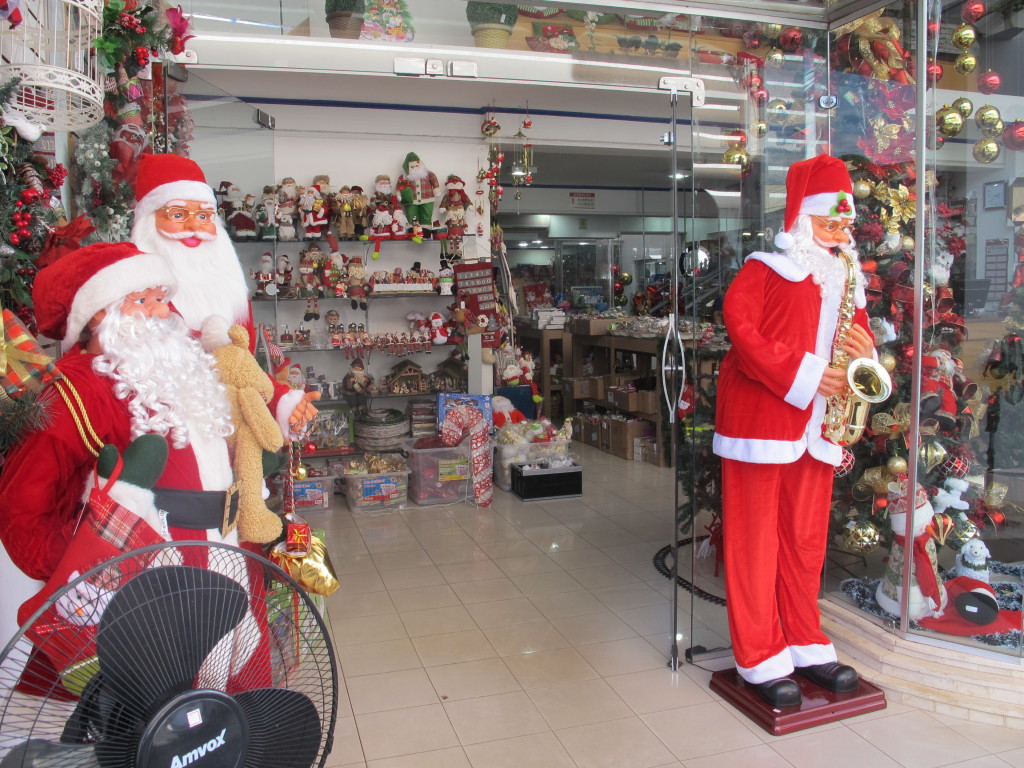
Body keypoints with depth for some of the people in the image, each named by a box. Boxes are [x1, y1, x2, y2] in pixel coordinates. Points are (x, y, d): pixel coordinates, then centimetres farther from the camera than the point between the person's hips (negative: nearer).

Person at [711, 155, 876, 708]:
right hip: (759, 418, -6)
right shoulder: (767, 269, -4)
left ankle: (805, 645, 27)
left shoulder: (847, 278, 17)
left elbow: (858, 338, 22)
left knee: (806, 539, 14)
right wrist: (803, 375, -19)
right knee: (755, 538, 1)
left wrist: (864, 353, -2)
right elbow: (742, 330, -15)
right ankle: (761, 659, 10)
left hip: (815, 427, 7)